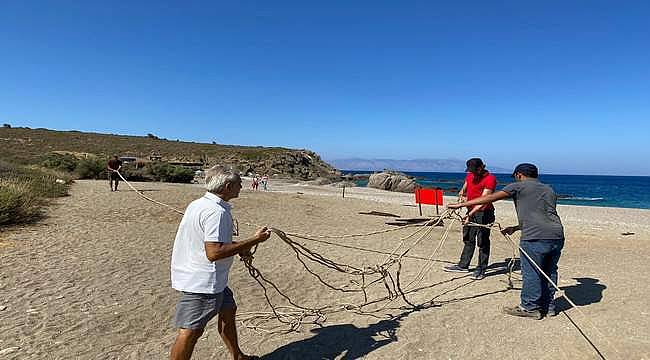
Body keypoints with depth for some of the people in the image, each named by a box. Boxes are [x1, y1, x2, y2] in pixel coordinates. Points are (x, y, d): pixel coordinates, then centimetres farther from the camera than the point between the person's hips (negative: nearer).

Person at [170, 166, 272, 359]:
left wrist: (238, 247, 13)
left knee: (227, 310, 22)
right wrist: (253, 240, -24)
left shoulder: (198, 204, 8)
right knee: (191, 331, 0)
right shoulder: (216, 212, -24)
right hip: (202, 281, -11)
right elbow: (214, 253, -30)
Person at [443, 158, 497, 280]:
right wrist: (461, 193, -2)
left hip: (484, 213, -8)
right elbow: (464, 189, 24)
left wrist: (470, 215, -32)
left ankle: (481, 269, 12)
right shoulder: (470, 175, 8)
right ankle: (463, 265, 26)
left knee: (482, 242, 0)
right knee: (468, 240, 15)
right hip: (471, 211, 8)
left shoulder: (490, 179, -16)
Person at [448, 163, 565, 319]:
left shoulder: (518, 186, 4)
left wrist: (461, 205, 1)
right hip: (557, 236, 7)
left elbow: (489, 198, -1)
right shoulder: (549, 190, 24)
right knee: (550, 272, 19)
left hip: (535, 238, -7)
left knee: (531, 273, 5)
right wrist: (515, 228, 33)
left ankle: (530, 308, 16)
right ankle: (549, 306, 31)